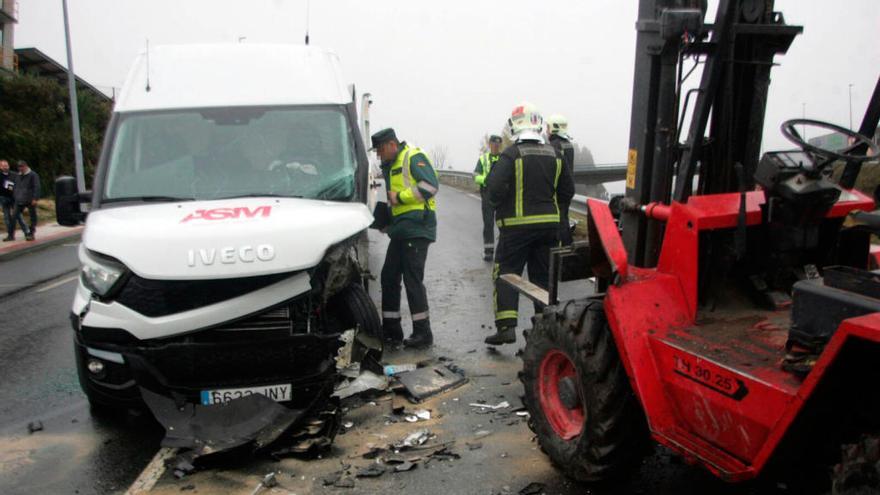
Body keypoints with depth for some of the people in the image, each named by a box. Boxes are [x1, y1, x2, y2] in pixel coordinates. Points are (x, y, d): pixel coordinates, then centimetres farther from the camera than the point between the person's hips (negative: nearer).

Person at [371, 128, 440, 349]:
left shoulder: (414, 158, -8)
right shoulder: (390, 166, 22)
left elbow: (430, 186, -21)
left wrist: (400, 197, -17)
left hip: (416, 228, -10)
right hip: (401, 230, 10)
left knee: (412, 279, -8)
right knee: (389, 277, 11)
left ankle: (423, 332, 1)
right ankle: (391, 330, 20)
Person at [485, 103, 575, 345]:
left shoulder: (511, 154, -11)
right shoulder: (554, 154, 6)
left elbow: (495, 187, -19)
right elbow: (568, 189, 10)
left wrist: (499, 205, 1)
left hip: (517, 224, -5)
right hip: (549, 224, 5)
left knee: (506, 274, 2)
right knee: (543, 276, 13)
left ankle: (506, 326, -6)